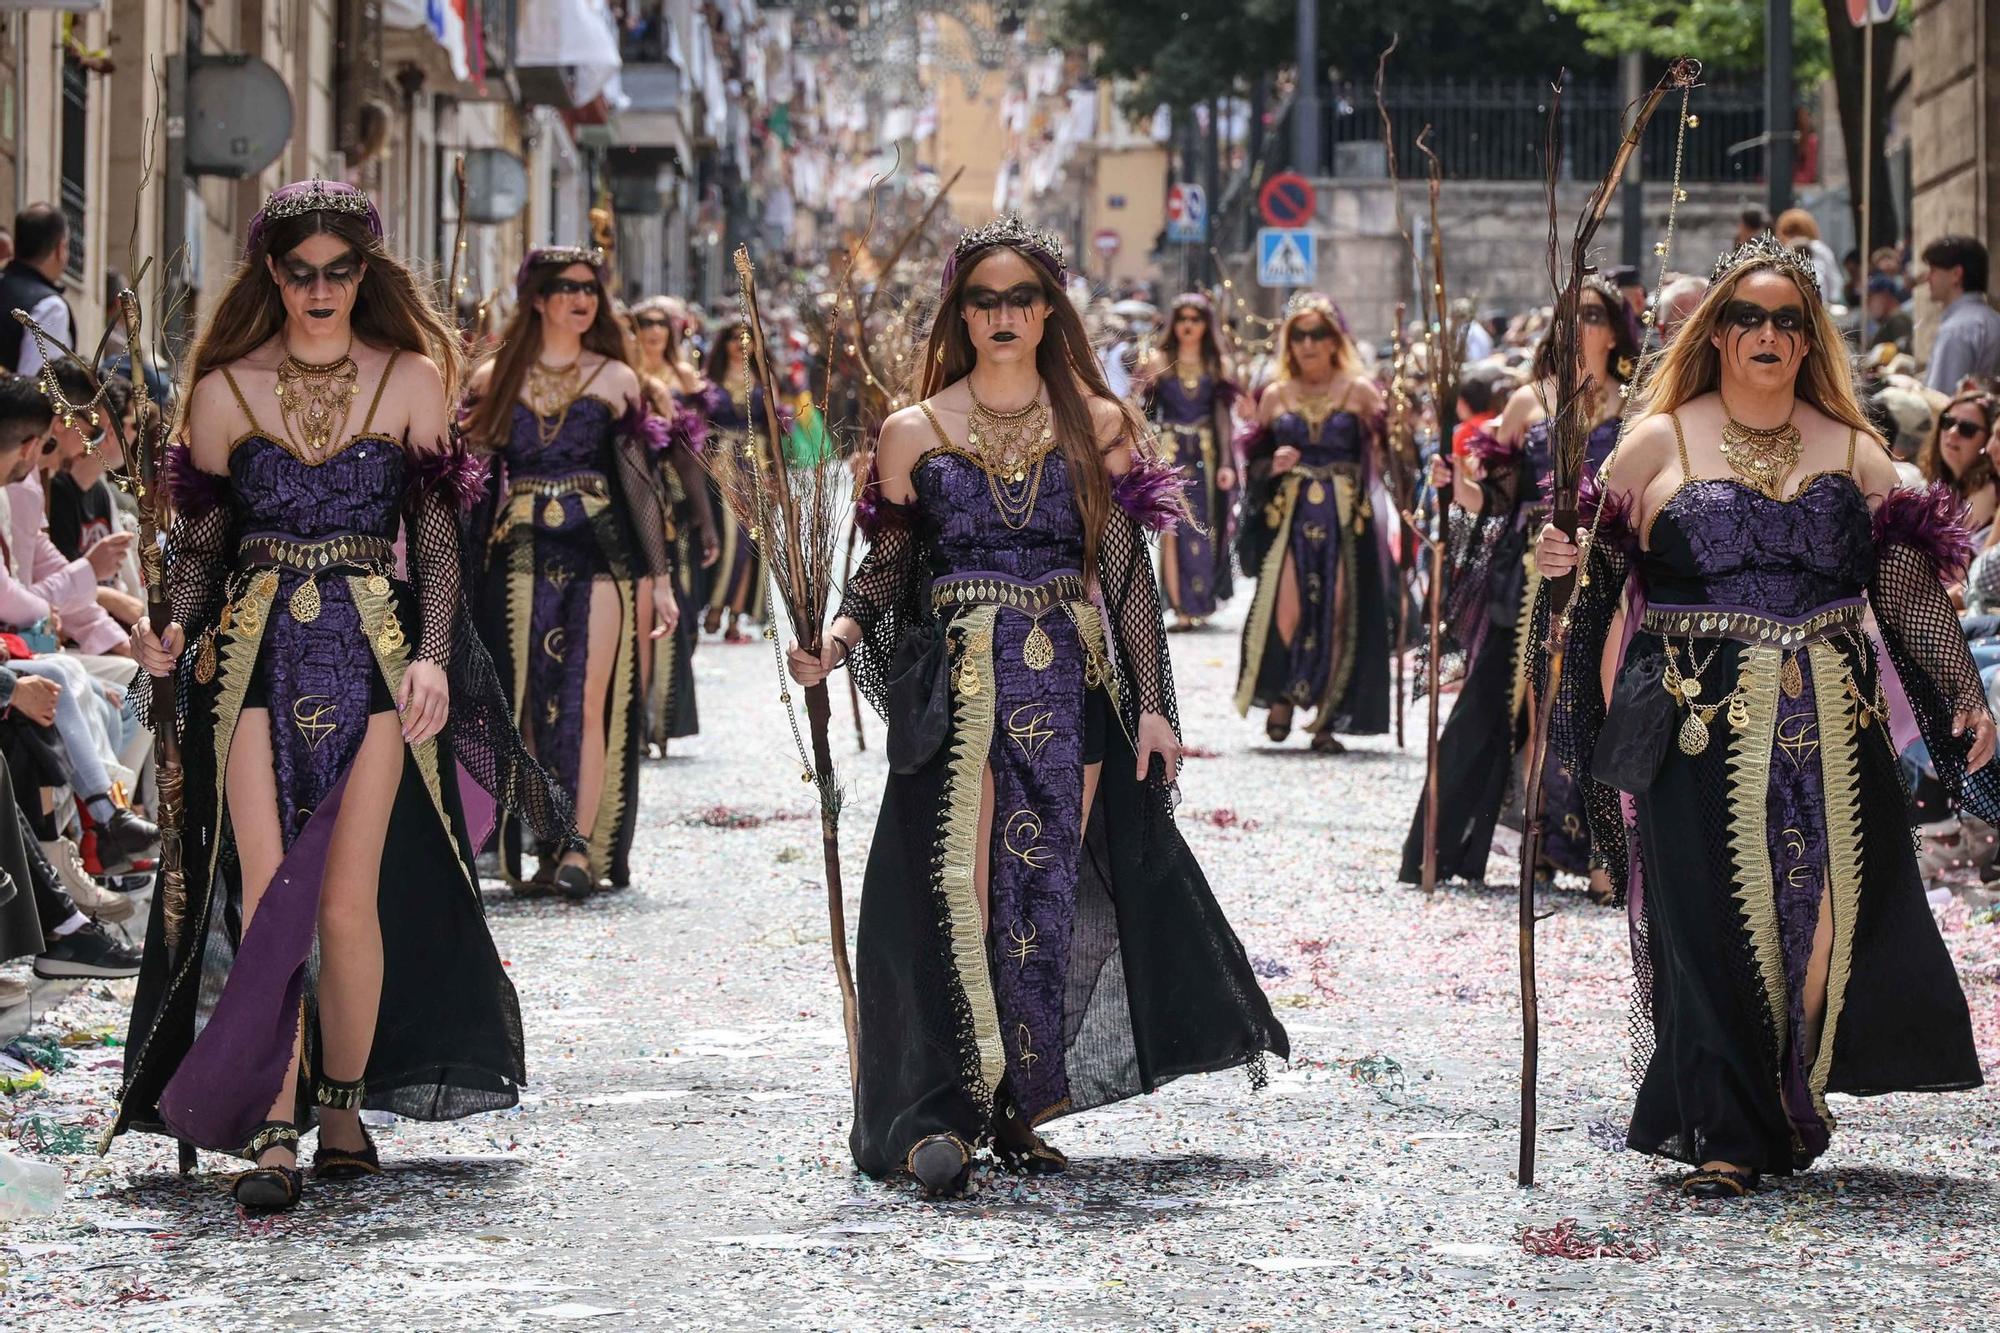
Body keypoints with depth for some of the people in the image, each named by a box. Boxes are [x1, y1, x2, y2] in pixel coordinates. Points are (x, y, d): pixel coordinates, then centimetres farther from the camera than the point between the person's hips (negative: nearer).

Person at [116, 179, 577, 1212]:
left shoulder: (412, 380, 6)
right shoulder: (226, 389, 7)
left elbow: (437, 537, 4)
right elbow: (202, 541, 11)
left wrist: (433, 657, -9)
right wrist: (174, 634, -7)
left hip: (375, 651, 0)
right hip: (255, 652, 0)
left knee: (349, 900, -3)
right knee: (266, 894, -9)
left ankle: (343, 1111, 14)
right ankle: (274, 1134, -10)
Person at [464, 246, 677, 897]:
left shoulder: (615, 379, 7)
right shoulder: (496, 379, 9)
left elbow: (640, 482, 6)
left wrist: (661, 579, 2)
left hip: (599, 552, -2)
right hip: (520, 555, 2)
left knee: (589, 700, -10)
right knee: (531, 705, 0)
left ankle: (584, 848, -11)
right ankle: (547, 850, 6)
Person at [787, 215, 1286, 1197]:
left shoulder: (1095, 424, 8)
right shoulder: (915, 431, 6)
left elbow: (1128, 570, 7)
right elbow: (890, 564, 8)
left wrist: (1151, 705, 3)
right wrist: (839, 634, -12)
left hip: (1073, 684, 2)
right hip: (958, 685, -2)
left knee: (1051, 893, 2)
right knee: (961, 892, -12)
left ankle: (1017, 1108, 10)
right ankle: (939, 1116, -13)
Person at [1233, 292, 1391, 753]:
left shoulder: (1359, 392, 5)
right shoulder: (1276, 396, 11)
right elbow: (1255, 462, 15)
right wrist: (1274, 465, -5)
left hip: (1345, 519, -1)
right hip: (1288, 516, 1)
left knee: (1337, 614, -5)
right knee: (1284, 606, -15)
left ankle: (1327, 720, 4)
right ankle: (1281, 698, 4)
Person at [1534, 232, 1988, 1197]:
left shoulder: (1852, 450, 11)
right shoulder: (1658, 442, 4)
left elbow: (1910, 589, 9)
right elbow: (1597, 576, 3)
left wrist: (1964, 696, 2)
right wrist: (1563, 562, -19)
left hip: (1828, 726, 3)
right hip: (1701, 723, -2)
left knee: (1827, 911, -1)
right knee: (1714, 925, -6)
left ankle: (1791, 1106, 19)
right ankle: (1726, 1136, 1)